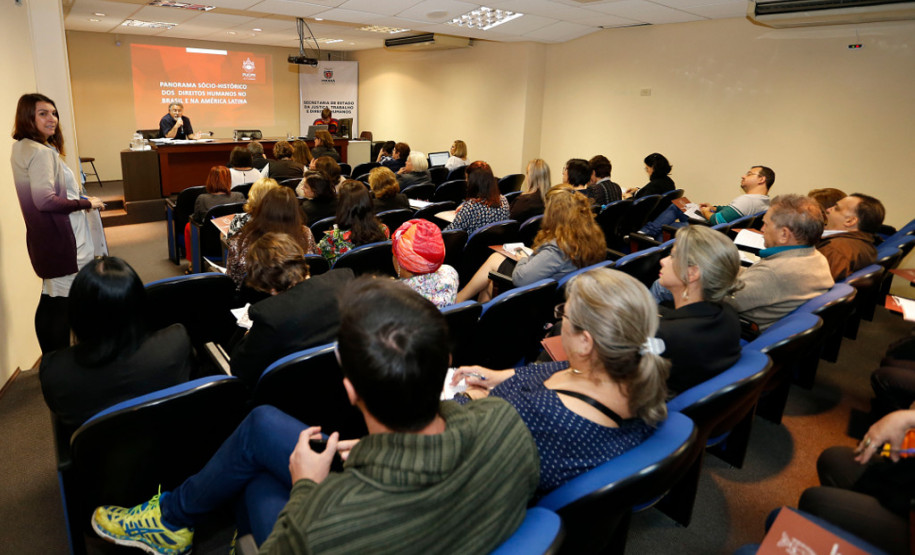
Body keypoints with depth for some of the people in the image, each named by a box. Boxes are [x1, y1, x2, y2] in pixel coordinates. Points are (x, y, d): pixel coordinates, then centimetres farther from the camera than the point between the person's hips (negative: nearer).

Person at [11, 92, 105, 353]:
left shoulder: (20, 148, 13)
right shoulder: (41, 152, -18)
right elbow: (44, 199, -26)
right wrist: (86, 203, -16)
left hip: (43, 239, 10)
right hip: (61, 241, -10)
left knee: (49, 302, 18)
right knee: (66, 305, -3)